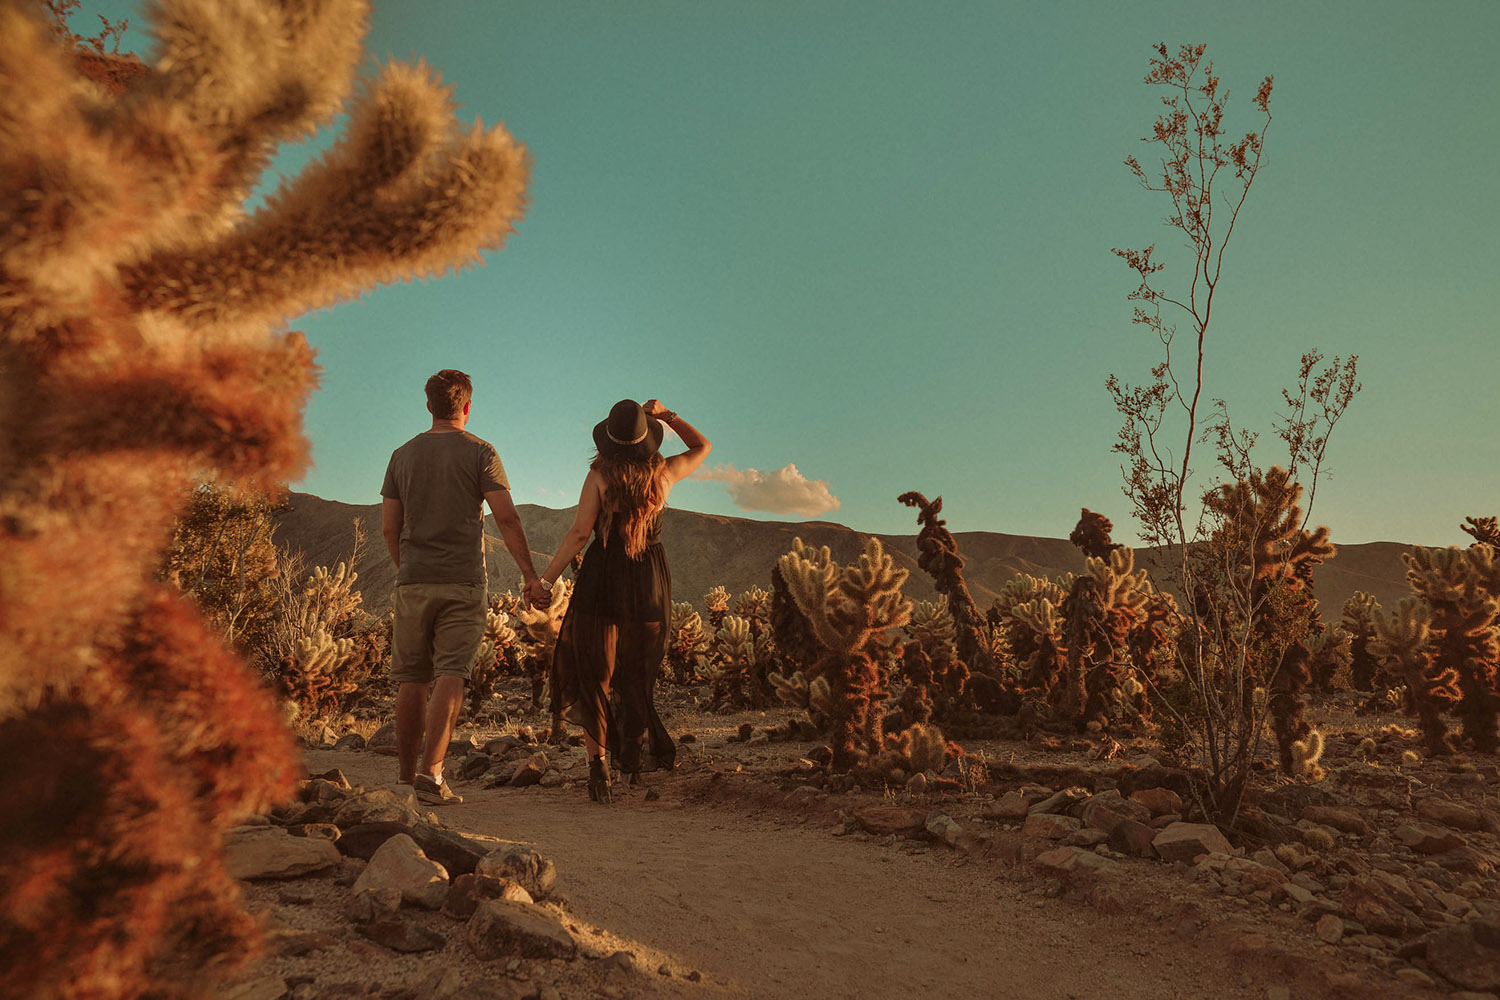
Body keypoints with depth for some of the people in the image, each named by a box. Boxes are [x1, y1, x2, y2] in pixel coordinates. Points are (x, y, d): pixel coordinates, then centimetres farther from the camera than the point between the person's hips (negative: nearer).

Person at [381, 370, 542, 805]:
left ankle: (406, 774, 19)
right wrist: (529, 574, -3)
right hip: (463, 582, -3)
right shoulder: (480, 453, 0)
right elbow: (507, 519, -7)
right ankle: (431, 774, -13)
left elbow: (389, 528, 10)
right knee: (450, 677, -4)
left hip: (413, 581, 4)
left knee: (411, 680, 10)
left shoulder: (403, 455, 10)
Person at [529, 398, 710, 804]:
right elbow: (702, 446, 20)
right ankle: (633, 754, 22)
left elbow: (579, 533, -13)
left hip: (603, 578, -2)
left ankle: (598, 762, -6)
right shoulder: (663, 472, 0)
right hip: (650, 581, 3)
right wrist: (666, 415, 19)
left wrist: (545, 581, -9)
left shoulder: (600, 474, -7)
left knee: (591, 673, 5)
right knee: (637, 674, 17)